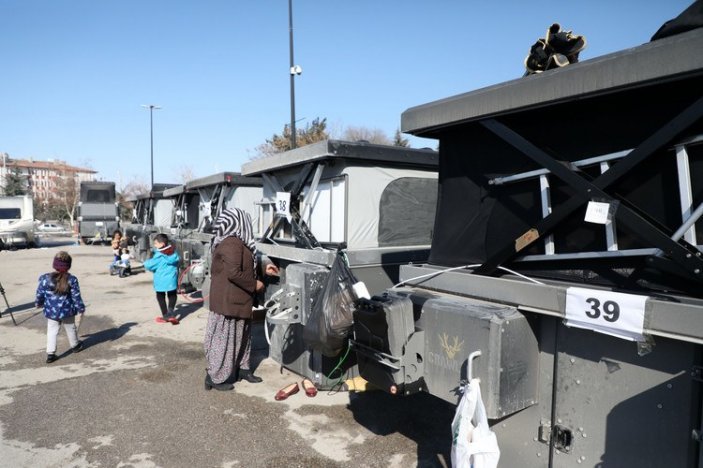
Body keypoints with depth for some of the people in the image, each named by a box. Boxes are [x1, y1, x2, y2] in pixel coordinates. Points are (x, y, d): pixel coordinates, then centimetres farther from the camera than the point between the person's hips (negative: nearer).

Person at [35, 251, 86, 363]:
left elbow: (39, 294, 0)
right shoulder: (71, 280, -15)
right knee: (70, 328, 20)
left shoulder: (45, 278, -12)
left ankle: (50, 354, 10)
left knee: (52, 332, 11)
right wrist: (81, 308, 3)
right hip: (67, 310, 0)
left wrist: (38, 303, 20)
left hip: (51, 311, 0)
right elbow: (76, 296, -9)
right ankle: (75, 346, 40)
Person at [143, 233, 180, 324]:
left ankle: (165, 316, 18)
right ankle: (171, 312, 2)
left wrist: (146, 263, 6)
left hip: (161, 280, -5)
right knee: (172, 295, 20)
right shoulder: (173, 252, 1)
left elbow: (150, 265, -14)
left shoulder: (159, 255, -18)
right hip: (172, 278, 5)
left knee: (160, 297, 13)